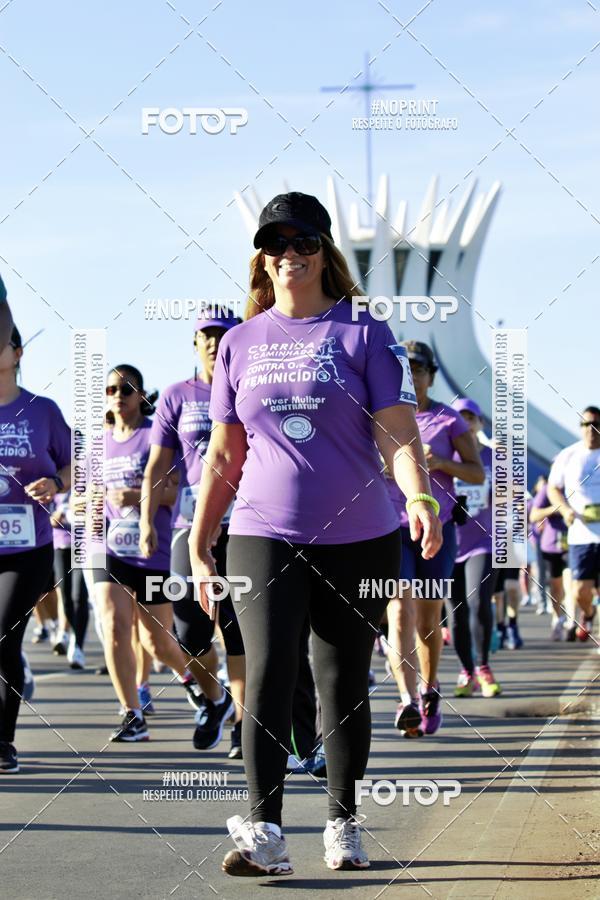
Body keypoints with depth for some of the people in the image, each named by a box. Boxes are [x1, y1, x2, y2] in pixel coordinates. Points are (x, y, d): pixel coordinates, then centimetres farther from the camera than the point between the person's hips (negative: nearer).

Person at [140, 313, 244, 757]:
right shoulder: (178, 397, 9)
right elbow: (157, 465, 7)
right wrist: (147, 521, -3)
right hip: (192, 524, 1)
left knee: (240, 628, -4)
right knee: (190, 630, 0)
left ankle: (242, 721, 4)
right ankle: (213, 699, 27)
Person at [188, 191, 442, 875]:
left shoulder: (364, 334, 1)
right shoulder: (241, 343, 9)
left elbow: (397, 433, -7)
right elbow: (224, 455, 13)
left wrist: (419, 495, -27)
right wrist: (198, 547, 11)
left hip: (357, 539, -1)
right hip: (263, 536, 1)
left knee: (344, 684, 7)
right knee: (267, 676, -12)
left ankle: (344, 825, 19)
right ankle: (263, 831, -16)